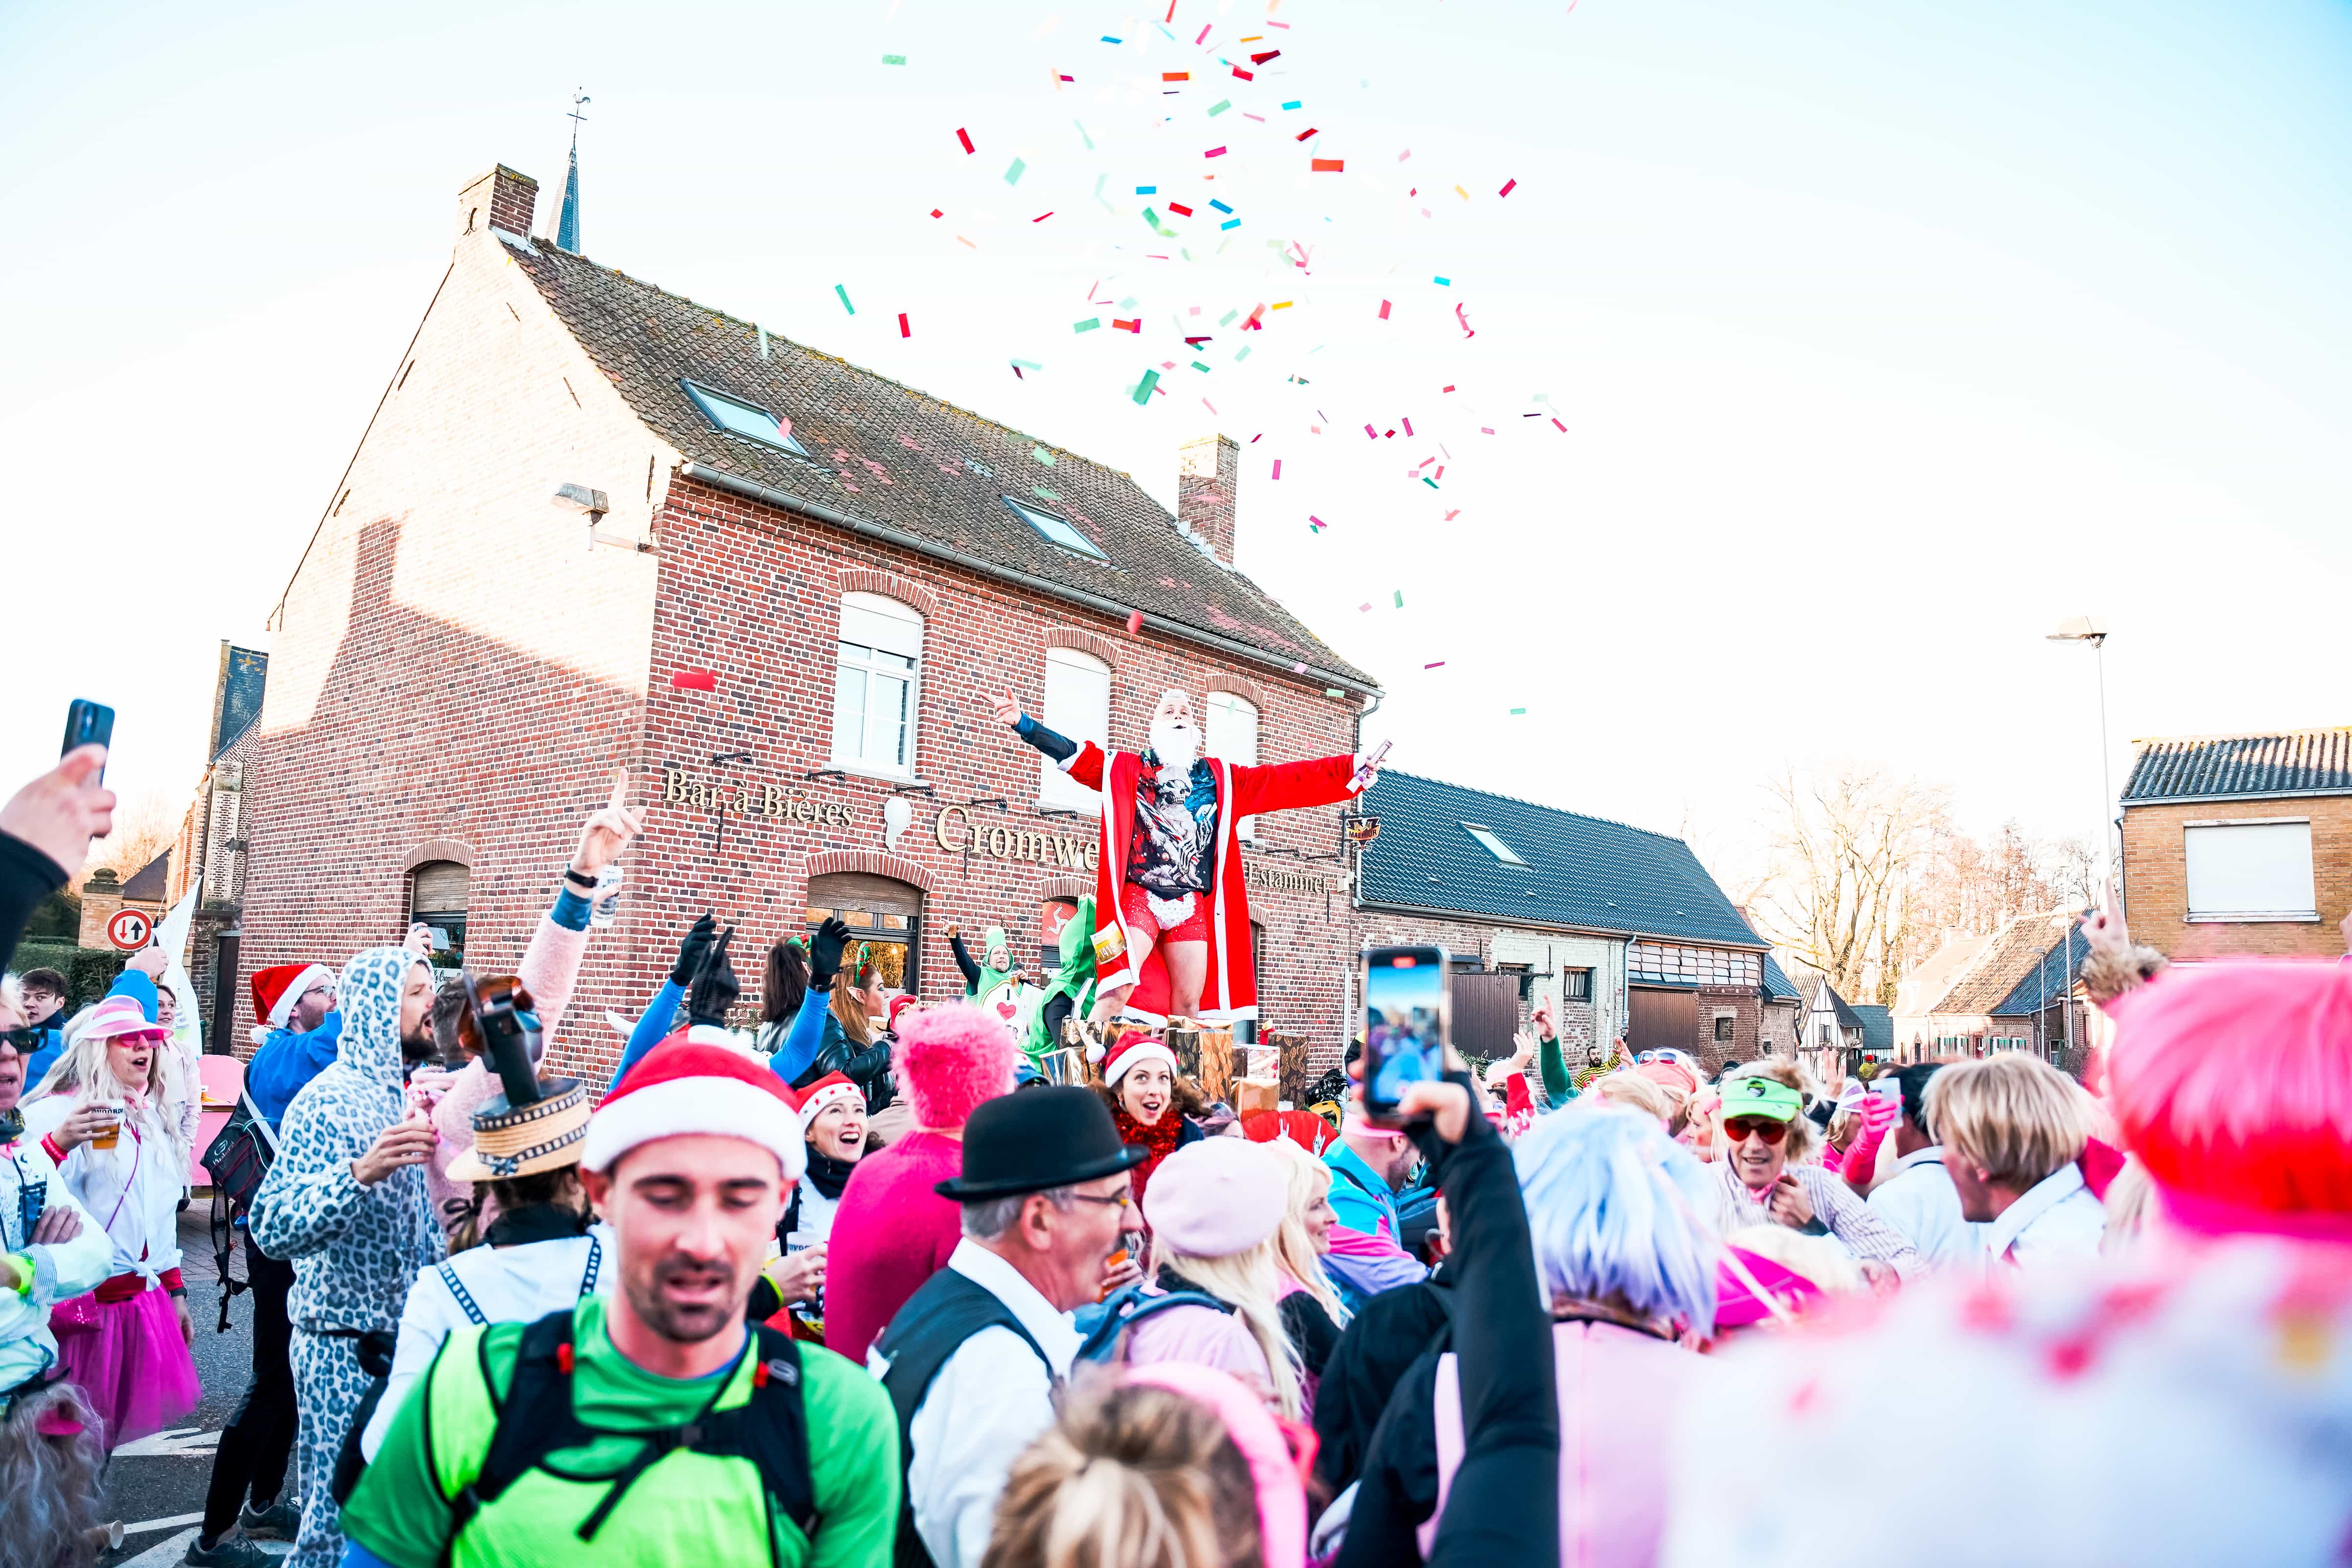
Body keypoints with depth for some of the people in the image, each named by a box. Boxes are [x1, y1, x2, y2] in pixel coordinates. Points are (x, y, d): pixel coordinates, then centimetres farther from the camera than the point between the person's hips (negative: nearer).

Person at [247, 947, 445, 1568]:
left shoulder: (402, 1092, 10)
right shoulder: (328, 1100, -15)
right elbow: (273, 1229, -25)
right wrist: (360, 1172, -38)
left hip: (406, 1338, 8)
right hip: (345, 1348, -8)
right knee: (341, 1516, 0)